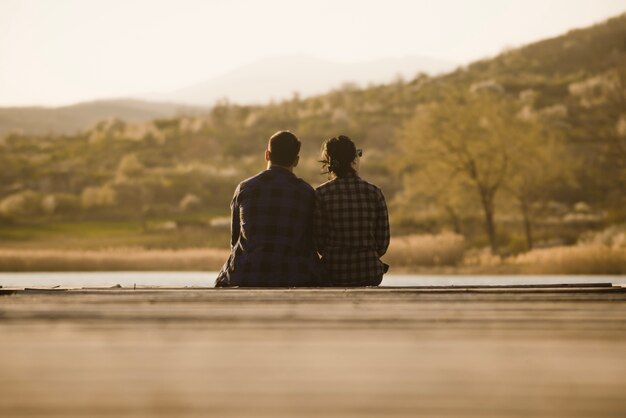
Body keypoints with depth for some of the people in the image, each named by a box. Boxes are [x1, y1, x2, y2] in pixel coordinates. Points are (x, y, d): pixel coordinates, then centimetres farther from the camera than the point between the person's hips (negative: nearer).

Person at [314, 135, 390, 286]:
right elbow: (382, 242, 0)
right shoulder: (374, 193, -2)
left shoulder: (321, 194, -7)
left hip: (334, 274, -2)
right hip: (370, 274, 2)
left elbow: (319, 243, -4)